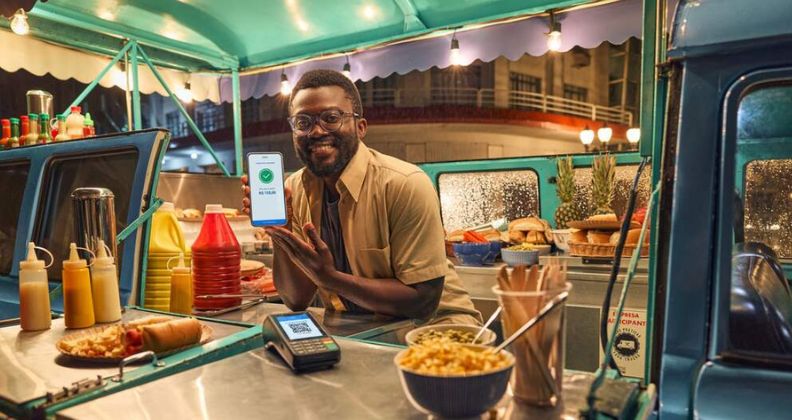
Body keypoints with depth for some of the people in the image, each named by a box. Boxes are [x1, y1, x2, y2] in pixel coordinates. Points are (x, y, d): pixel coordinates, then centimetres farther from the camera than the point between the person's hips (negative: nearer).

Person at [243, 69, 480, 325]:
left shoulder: (405, 186, -20)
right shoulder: (294, 190, -3)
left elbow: (424, 300, -19)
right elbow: (297, 300, -1)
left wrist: (330, 278, -26)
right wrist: (278, 231, -17)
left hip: (434, 323, -4)